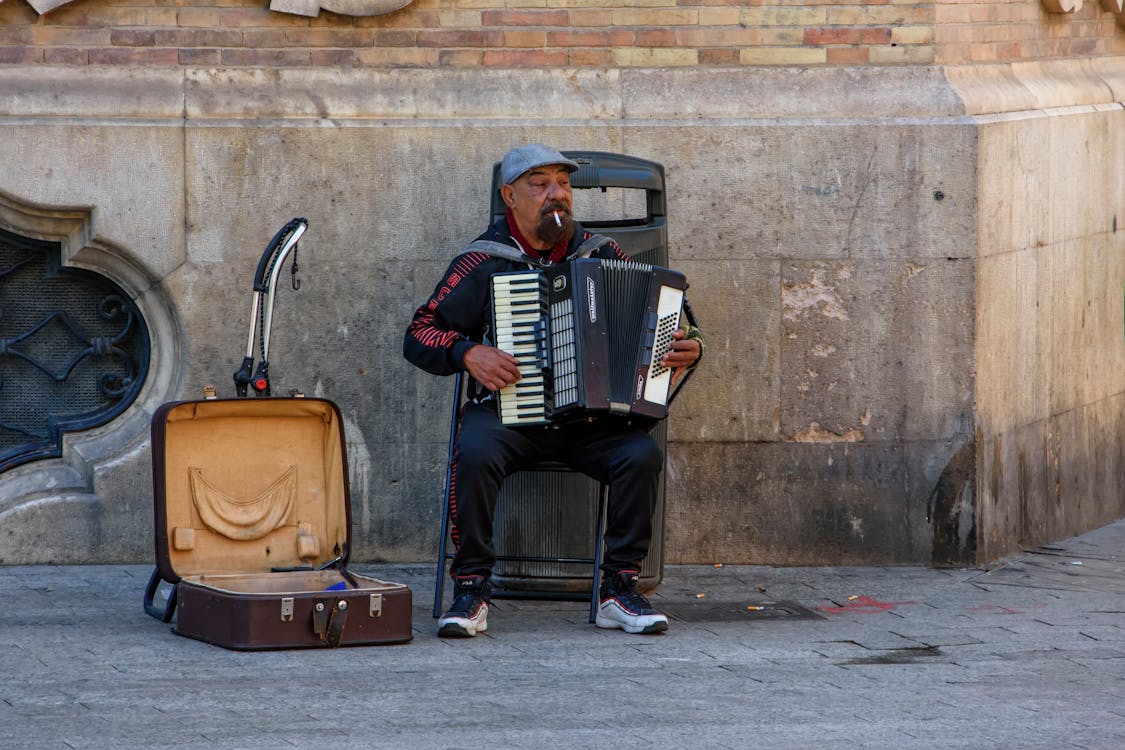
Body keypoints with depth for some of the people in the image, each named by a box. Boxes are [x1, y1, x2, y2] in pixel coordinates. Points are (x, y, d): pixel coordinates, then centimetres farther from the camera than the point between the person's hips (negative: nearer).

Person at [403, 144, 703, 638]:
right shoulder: (483, 262, 3)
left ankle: (619, 589, -16)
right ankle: (471, 592, -23)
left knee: (642, 454, -27)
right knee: (475, 453, -34)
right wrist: (468, 353, -15)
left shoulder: (602, 254, 11)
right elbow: (420, 334, 3)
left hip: (590, 418, 2)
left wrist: (686, 350, -2)